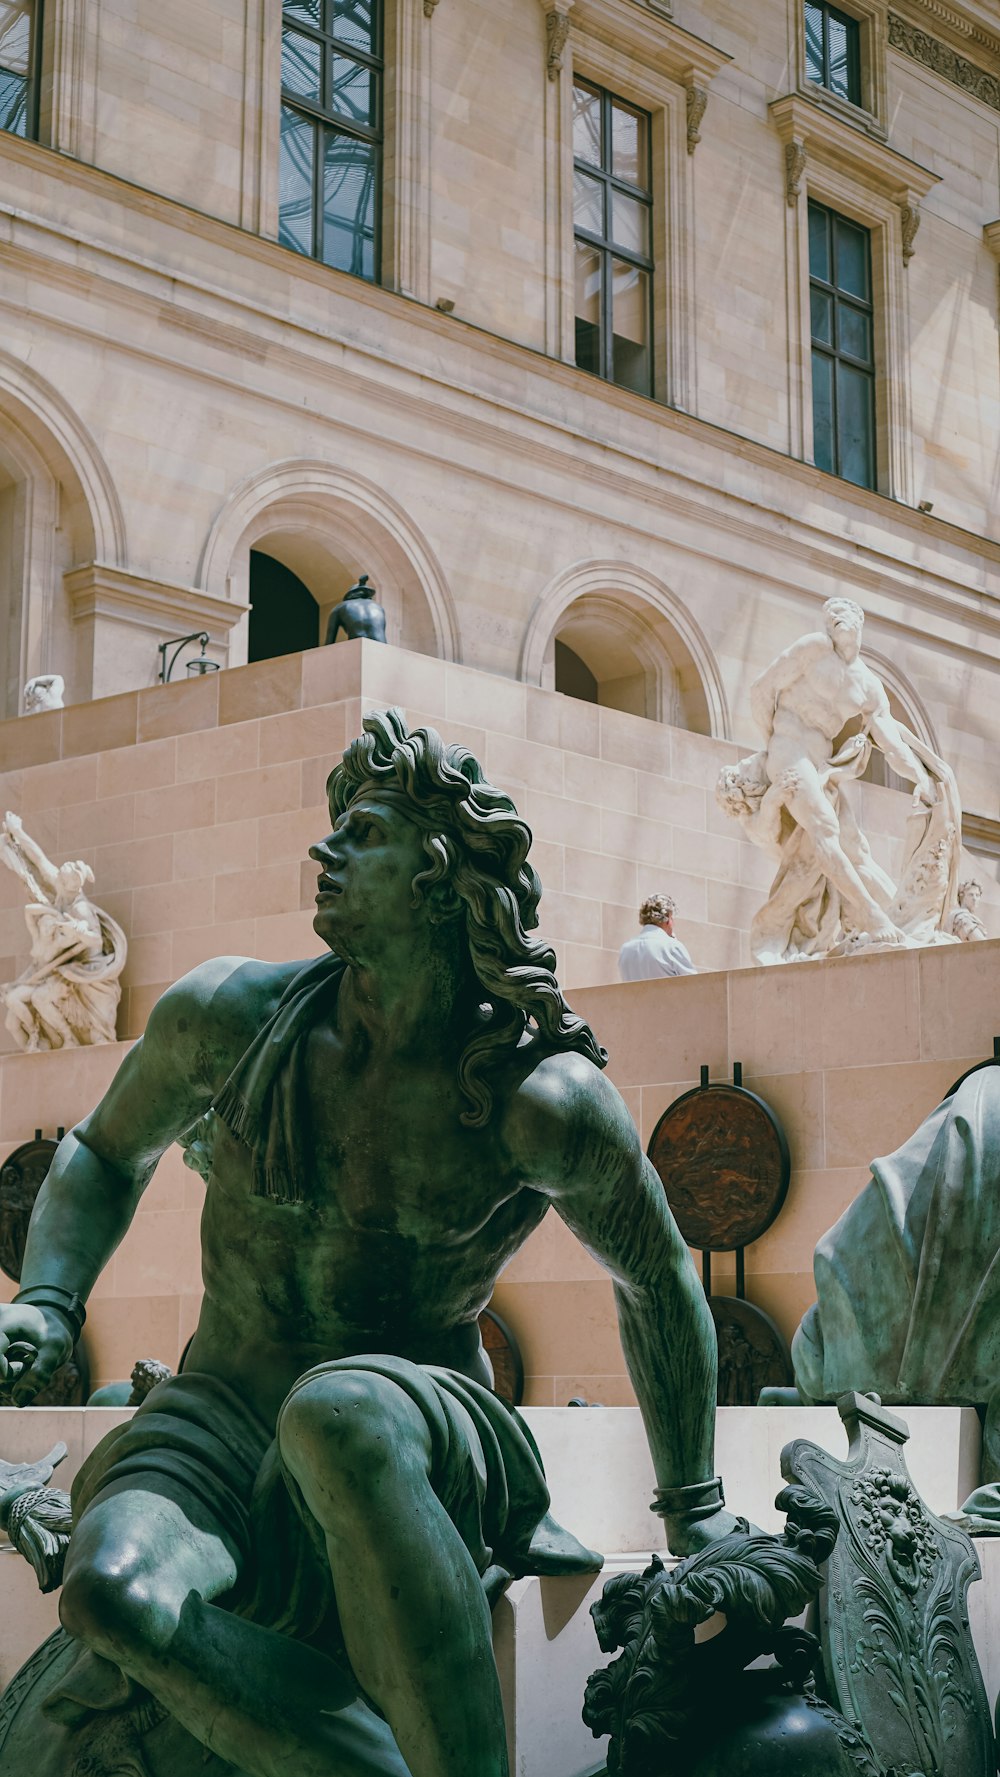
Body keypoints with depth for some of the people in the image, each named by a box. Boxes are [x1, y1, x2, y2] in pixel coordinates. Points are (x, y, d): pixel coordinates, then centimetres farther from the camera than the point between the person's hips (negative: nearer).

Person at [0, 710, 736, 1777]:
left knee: (340, 1414, -43)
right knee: (111, 1591, -34)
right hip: (225, 1420, 3)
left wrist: (696, 1513, 15)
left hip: (429, 1431, -3)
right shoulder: (231, 1015, -3)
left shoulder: (543, 1099, -11)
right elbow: (106, 1157, 18)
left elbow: (659, 1282, 6)